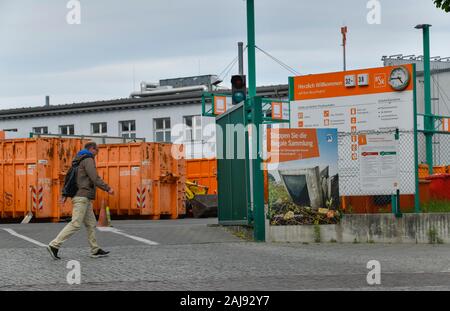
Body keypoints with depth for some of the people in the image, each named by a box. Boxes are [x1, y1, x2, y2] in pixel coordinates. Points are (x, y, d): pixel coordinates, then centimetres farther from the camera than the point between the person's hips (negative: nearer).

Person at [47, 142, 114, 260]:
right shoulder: (88, 160, -8)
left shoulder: (79, 161, 22)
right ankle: (54, 245, -17)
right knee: (75, 224, -14)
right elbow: (95, 178, -17)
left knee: (91, 224, 9)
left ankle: (95, 250, 9)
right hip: (82, 197, -10)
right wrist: (108, 189, -9)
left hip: (83, 198, 10)